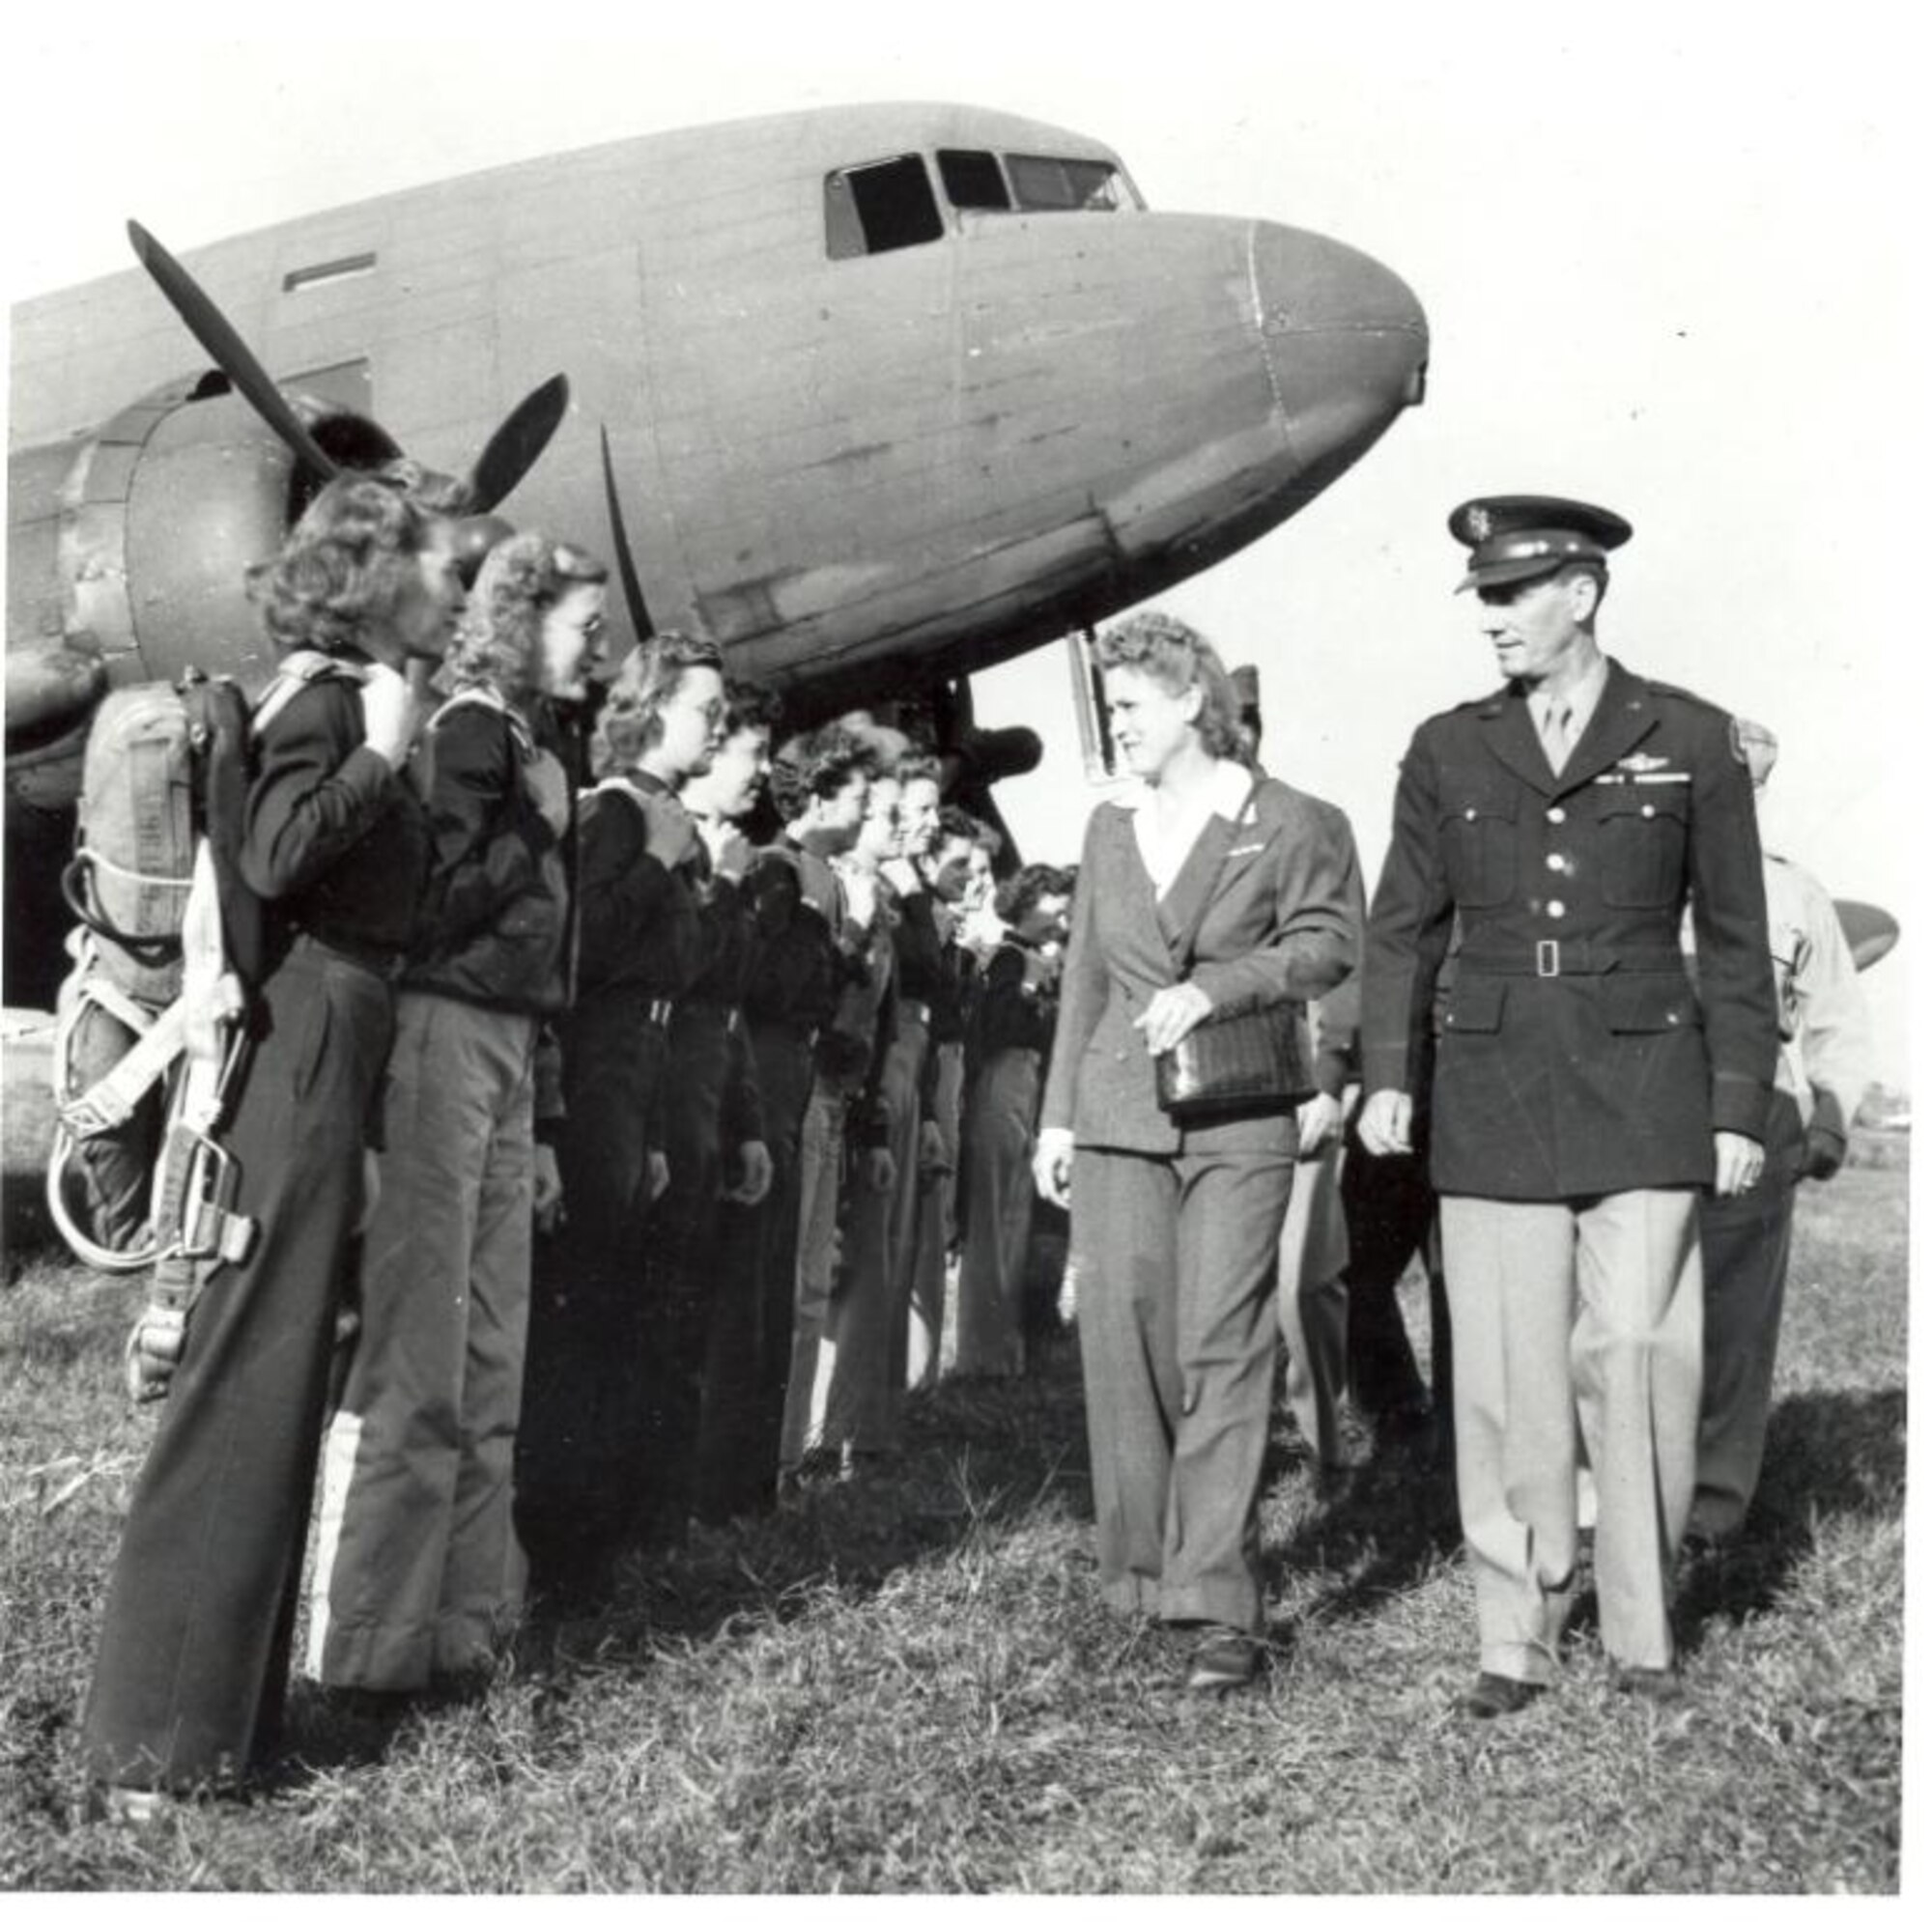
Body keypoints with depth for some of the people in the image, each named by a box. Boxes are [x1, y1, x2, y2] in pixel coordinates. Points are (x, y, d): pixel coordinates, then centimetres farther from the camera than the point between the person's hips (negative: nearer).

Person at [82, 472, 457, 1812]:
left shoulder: (360, 708, 17)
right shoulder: (325, 703, -9)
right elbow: (276, 857, -27)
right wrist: (382, 754, -18)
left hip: (340, 1057, 10)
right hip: (305, 1043, -10)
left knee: (280, 1382, 13)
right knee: (250, 1382, -6)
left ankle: (222, 1698, 24)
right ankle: (156, 1737, 1)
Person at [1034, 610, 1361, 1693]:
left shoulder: (1288, 823, 2)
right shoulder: (1111, 828, 16)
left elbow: (1331, 943, -2)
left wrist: (1215, 987, -14)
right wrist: (1057, 1116, 14)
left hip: (1239, 1121, -4)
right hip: (1118, 1116, 4)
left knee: (1223, 1354, -7)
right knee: (1125, 1346, 2)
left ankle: (1223, 1607, -4)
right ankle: (1147, 1574, 15)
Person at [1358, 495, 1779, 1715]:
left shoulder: (1691, 740, 3)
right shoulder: (1449, 750, 9)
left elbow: (1735, 940, 5)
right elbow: (1404, 929, 10)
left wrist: (1740, 1110, 2)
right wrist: (1387, 1075, -1)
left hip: (1642, 1089, -1)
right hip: (1494, 1096, 2)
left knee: (1639, 1363, -4)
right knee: (1507, 1377, 2)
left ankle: (1645, 1630, 14)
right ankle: (1517, 1643, 14)